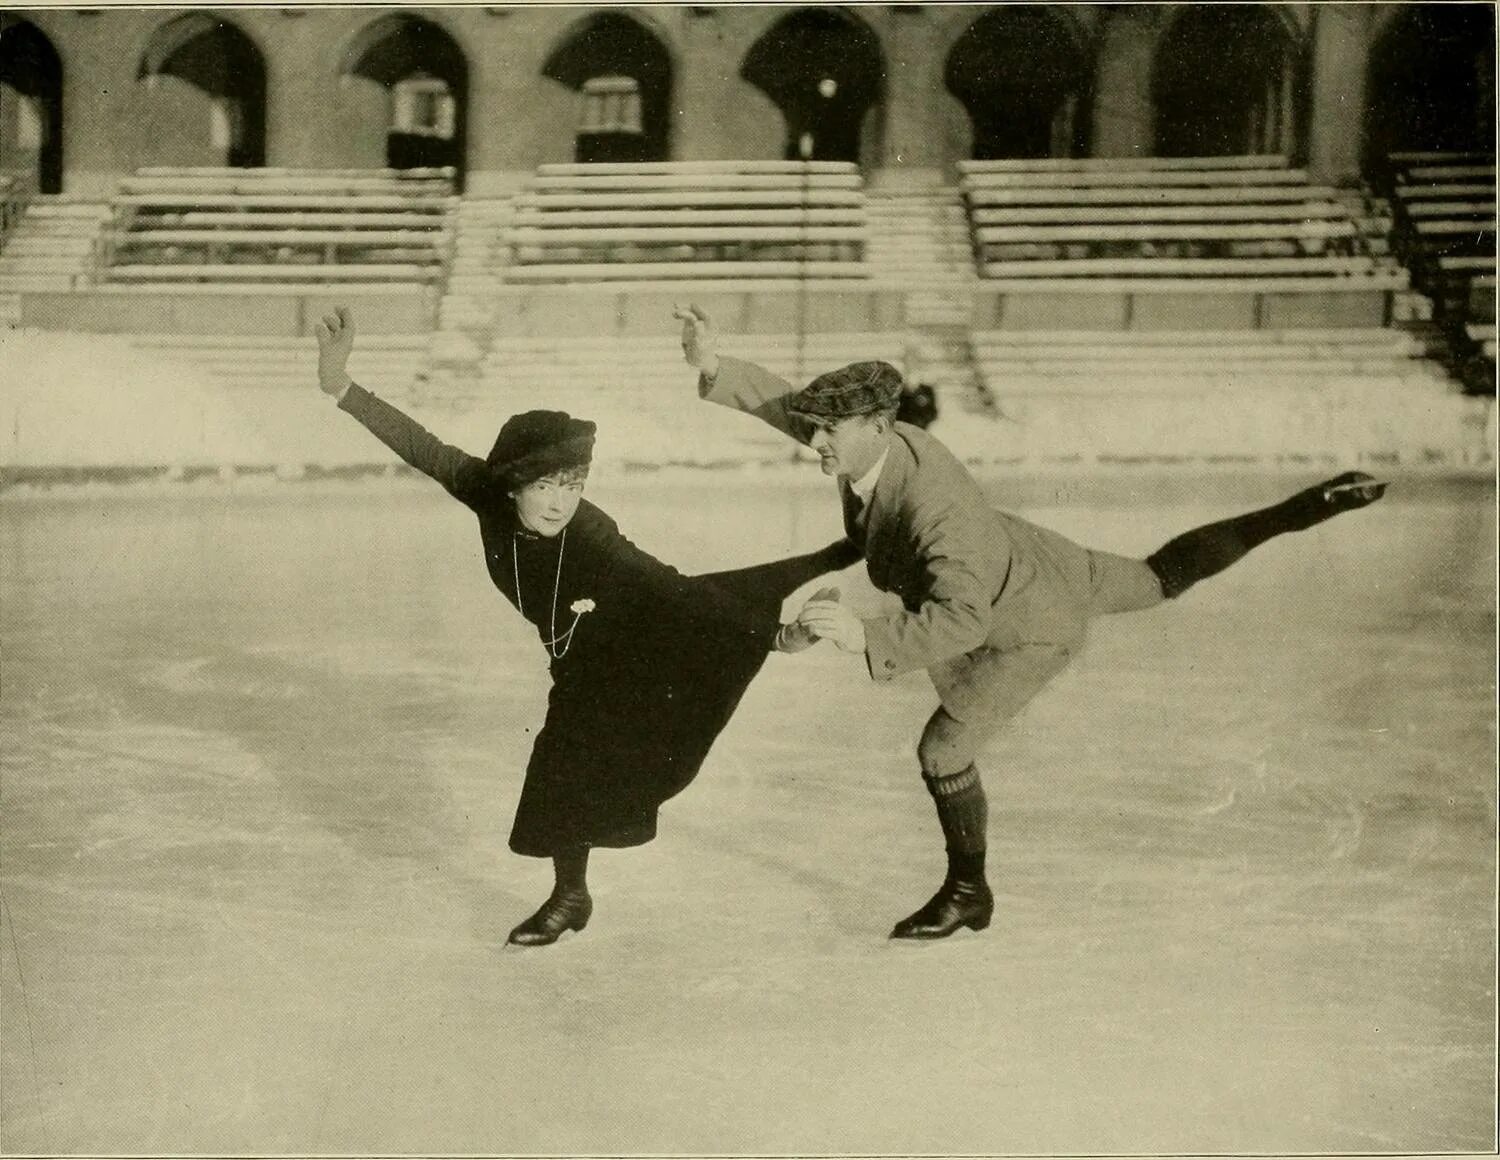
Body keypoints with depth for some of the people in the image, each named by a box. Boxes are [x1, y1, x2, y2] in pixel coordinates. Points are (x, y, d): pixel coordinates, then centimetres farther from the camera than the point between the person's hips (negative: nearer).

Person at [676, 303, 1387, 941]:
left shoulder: (936, 506, -43)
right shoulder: (857, 437, -20)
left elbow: (963, 622, -51)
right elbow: (784, 403, -5)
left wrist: (864, 636, -60)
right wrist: (715, 368, -19)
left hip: (1035, 622, -9)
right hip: (1039, 562, 9)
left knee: (943, 750, -7)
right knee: (1163, 580, 29)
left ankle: (968, 893, 16)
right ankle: (1304, 509, 35)